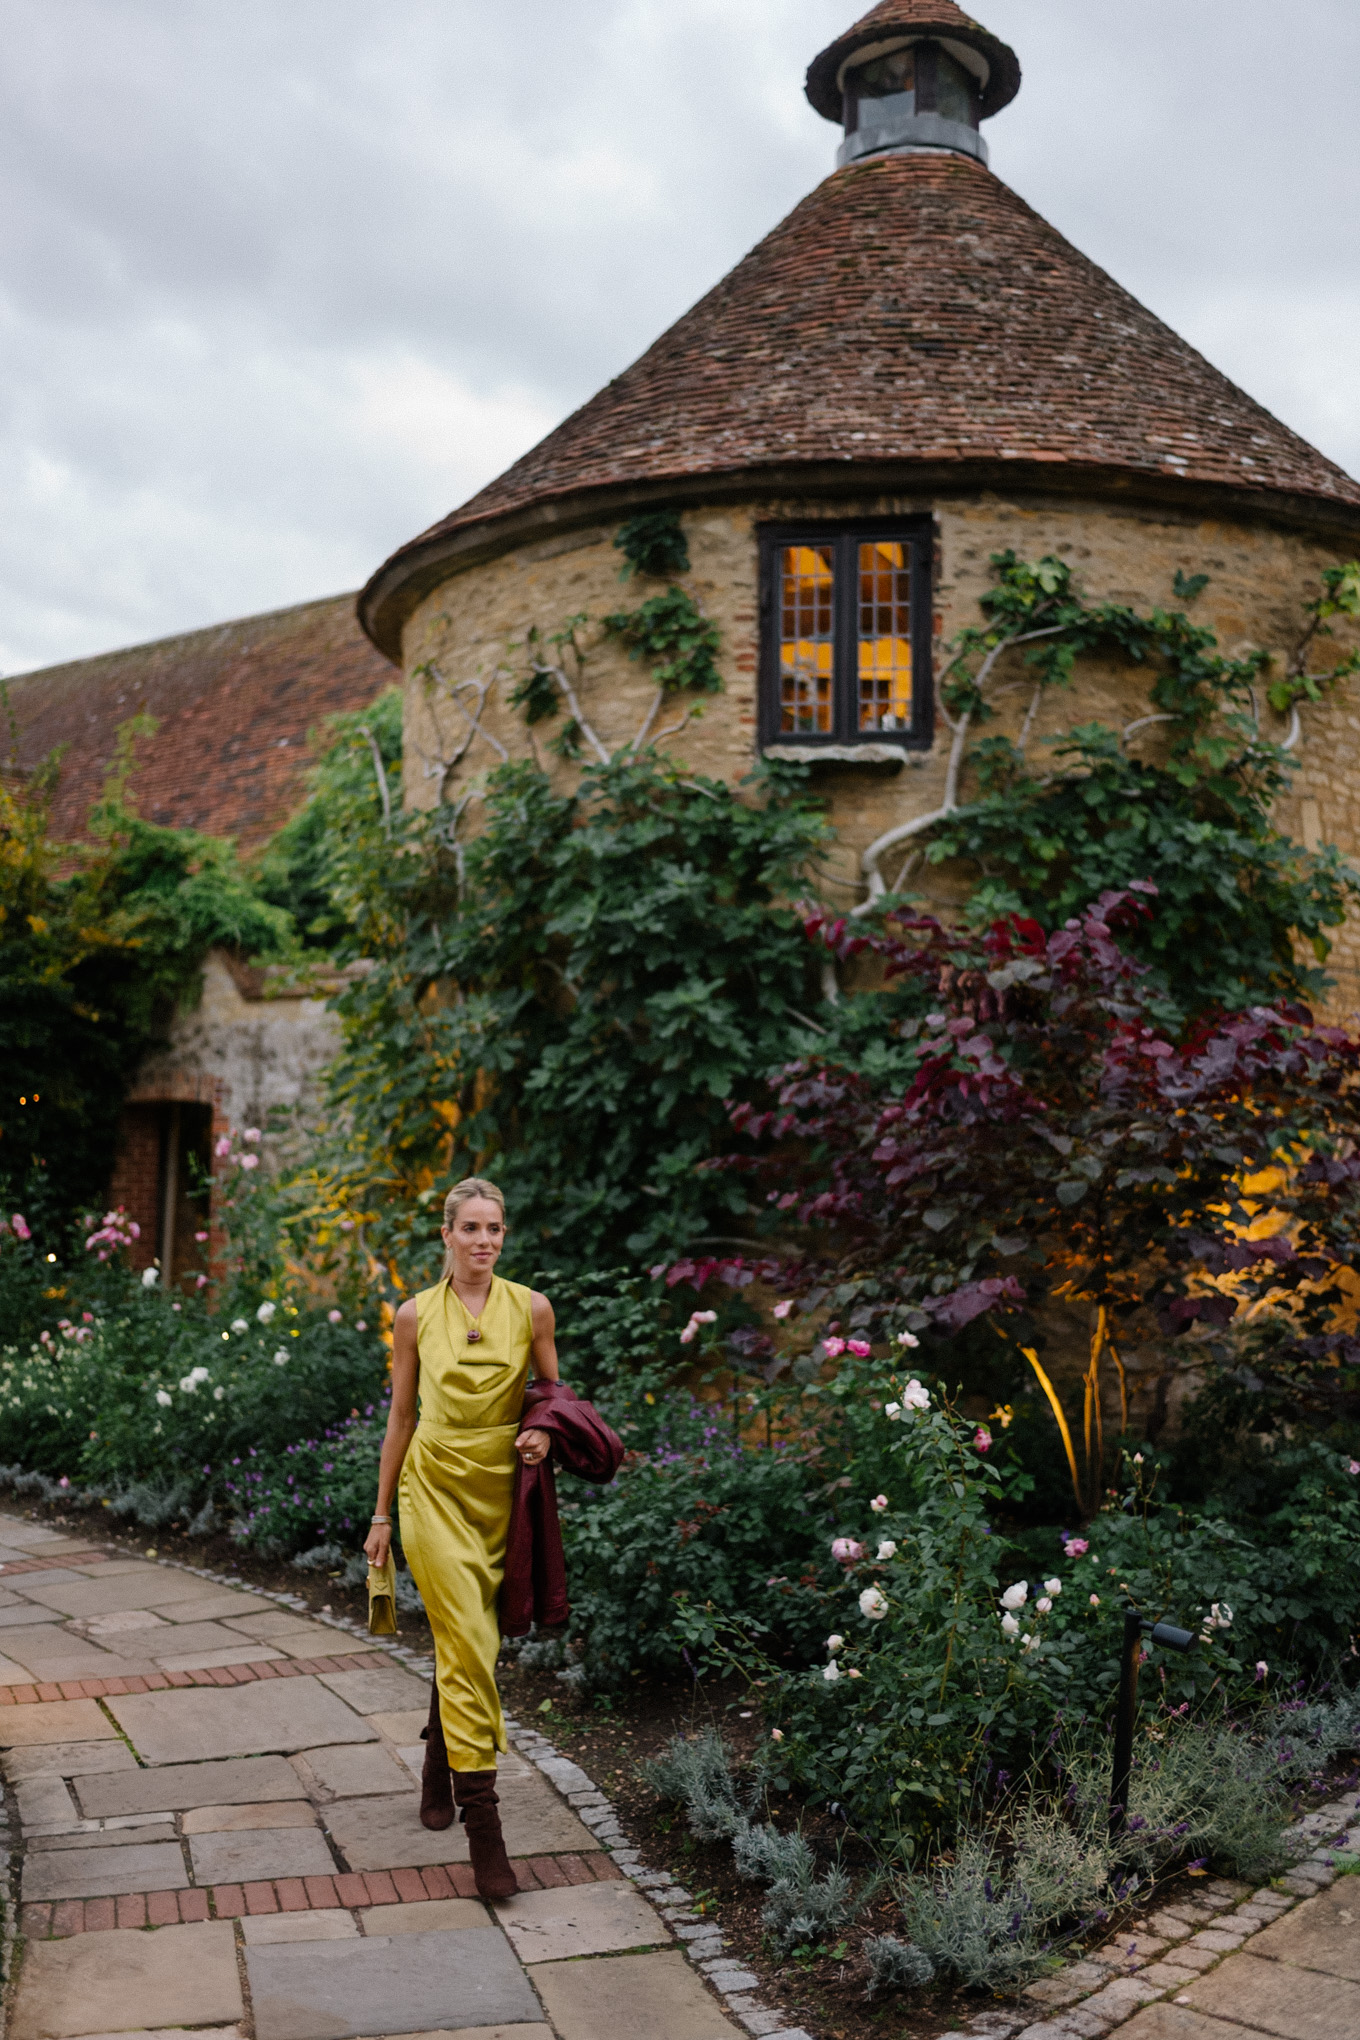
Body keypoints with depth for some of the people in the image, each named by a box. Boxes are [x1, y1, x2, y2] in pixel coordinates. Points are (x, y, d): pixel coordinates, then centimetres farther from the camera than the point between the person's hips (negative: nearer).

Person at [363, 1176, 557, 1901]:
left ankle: (440, 1767, 40)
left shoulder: (530, 1308, 0)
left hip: (502, 1489, 2)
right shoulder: (416, 1315, -1)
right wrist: (382, 1514, 8)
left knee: (469, 1642, 13)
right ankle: (482, 1822, -8)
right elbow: (400, 1414, 6)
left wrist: (544, 1434, -11)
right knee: (467, 1643, -11)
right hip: (435, 1485, -2)